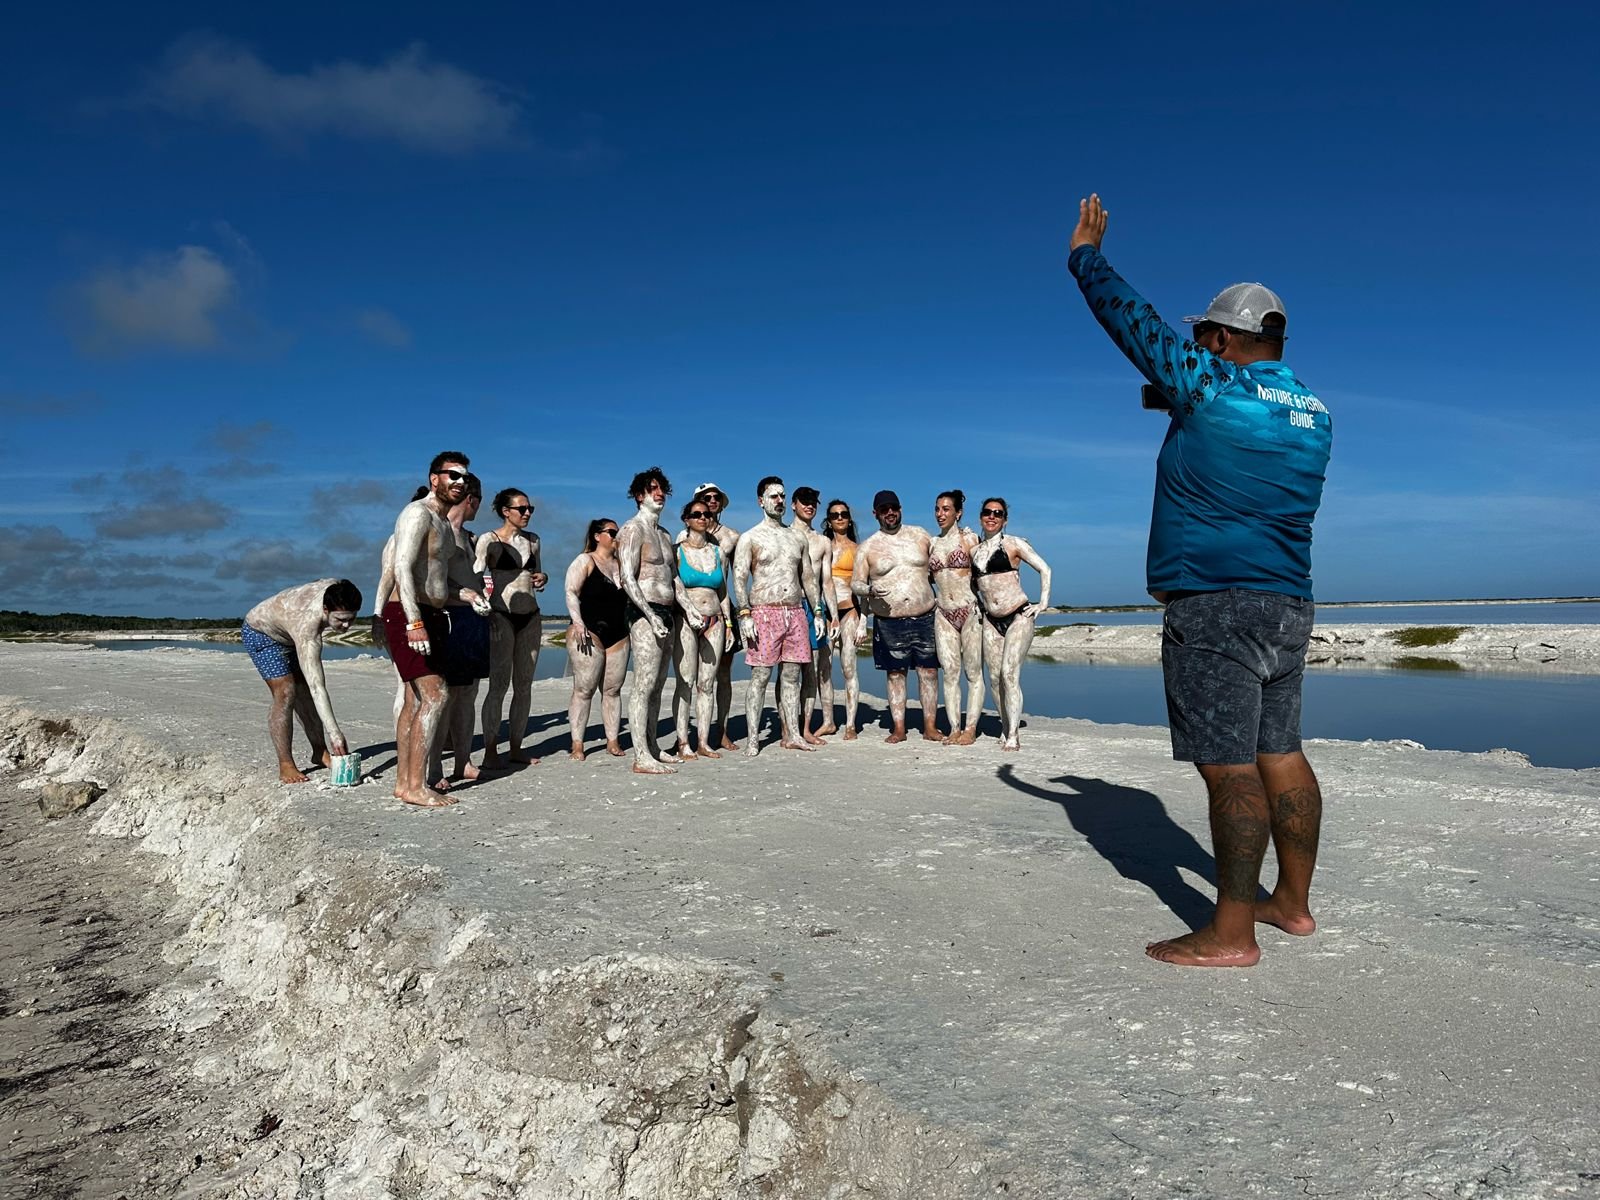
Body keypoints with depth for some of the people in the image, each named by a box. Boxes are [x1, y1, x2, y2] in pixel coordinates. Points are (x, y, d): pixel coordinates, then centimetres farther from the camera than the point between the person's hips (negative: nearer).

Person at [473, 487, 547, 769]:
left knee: (524, 684, 6)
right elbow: (474, 576, -8)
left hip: (530, 616, 6)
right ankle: (490, 751, -2)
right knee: (499, 684, -8)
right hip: (502, 615, -5)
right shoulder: (489, 540, -2)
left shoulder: (533, 540, 14)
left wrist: (541, 578, 2)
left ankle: (515, 748, 13)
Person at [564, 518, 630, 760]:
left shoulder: (620, 564, 18)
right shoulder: (584, 561, 0)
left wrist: (628, 626, 15)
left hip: (618, 635, 6)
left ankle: (613, 741, 10)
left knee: (612, 690, 6)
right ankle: (577, 744, -2)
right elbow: (571, 592, -9)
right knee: (584, 689, -6)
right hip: (589, 634, -6)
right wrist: (578, 623, -20)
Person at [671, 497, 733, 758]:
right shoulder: (677, 551, 1)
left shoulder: (718, 552, 14)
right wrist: (691, 611, -17)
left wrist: (728, 624, 13)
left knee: (708, 683, 4)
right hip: (685, 621, -4)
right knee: (686, 683, -6)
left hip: (714, 622, 4)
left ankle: (704, 742, 8)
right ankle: (683, 742, -1)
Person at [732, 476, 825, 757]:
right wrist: (745, 615, -16)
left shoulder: (798, 538, 16)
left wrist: (818, 612, 12)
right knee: (760, 677, -4)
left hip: (795, 612, 5)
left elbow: (808, 577, 19)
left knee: (791, 676, 6)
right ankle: (752, 739, 0)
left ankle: (791, 735, 11)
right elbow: (739, 578, -5)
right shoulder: (750, 538, 2)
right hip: (764, 612, -4)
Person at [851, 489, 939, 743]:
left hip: (924, 617, 1)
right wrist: (870, 591, -18)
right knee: (895, 674, 5)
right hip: (889, 622, -1)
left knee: (929, 671, 2)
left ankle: (930, 727, 11)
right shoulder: (868, 547, 3)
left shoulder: (920, 534, 8)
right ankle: (899, 728, 13)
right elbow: (855, 583, 3)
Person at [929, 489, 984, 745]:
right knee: (950, 673, 2)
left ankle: (970, 728, 3)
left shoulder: (969, 539, 1)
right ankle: (954, 728, 5)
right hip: (943, 615, 4)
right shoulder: (931, 543, 12)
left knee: (973, 673, 0)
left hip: (970, 611, -4)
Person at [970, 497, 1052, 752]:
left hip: (1019, 617, -5)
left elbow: (1044, 569, 1)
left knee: (1009, 673, -15)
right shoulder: (974, 550, 10)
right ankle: (1005, 729, 14)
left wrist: (1043, 602, -4)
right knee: (995, 677, 2)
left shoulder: (1013, 544, -3)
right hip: (991, 621, 5)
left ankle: (1013, 735, -11)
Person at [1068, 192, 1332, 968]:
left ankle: (1232, 933, -3)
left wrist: (1086, 255, 15)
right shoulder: (1315, 415, 13)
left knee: (1229, 767, -8)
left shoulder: (1211, 387, -8)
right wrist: (1181, 405, 38)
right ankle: (1293, 902, 25)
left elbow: (1132, 320, 1)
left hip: (1213, 606, -8)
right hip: (1288, 606, 8)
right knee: (1278, 755, 14)